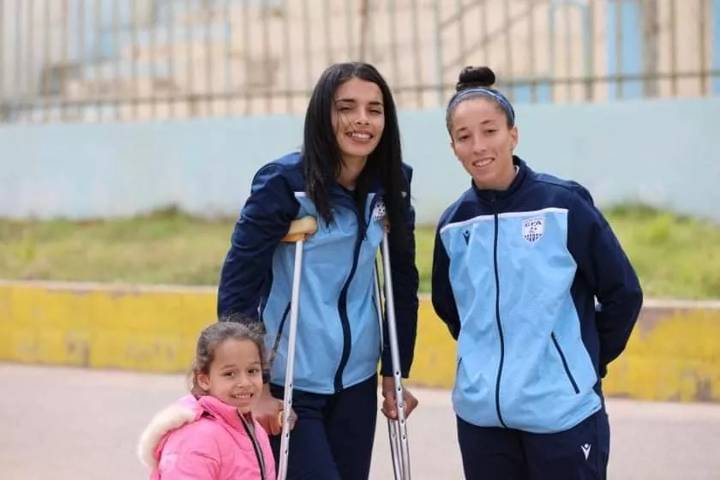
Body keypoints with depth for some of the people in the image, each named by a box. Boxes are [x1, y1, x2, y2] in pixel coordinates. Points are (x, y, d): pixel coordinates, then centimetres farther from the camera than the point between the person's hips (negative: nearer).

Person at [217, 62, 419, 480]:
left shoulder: (390, 187, 1)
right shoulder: (284, 183, -13)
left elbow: (403, 284, 10)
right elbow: (238, 285, -13)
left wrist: (394, 373, 9)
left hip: (356, 382, 5)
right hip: (288, 386, -5)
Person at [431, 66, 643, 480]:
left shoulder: (564, 204, -7)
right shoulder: (453, 225, 5)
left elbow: (623, 293, -2)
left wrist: (586, 362, 3)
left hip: (562, 411, -4)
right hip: (480, 414, 4)